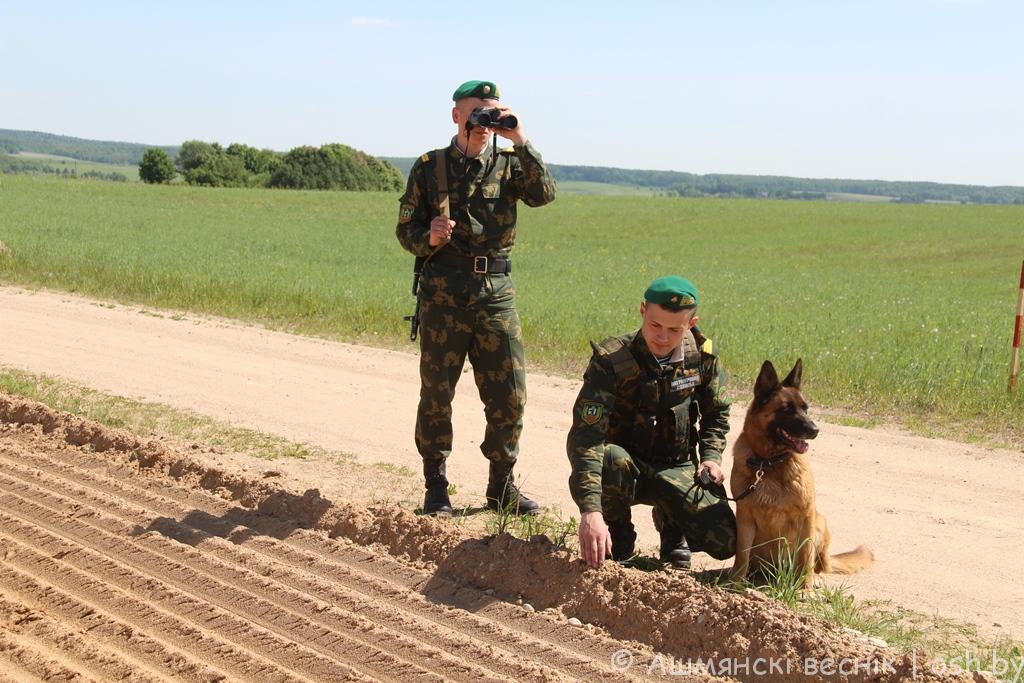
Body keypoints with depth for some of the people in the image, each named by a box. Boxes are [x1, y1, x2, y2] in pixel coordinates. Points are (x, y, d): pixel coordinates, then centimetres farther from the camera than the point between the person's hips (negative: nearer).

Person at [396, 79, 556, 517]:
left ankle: (502, 485, 17)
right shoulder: (429, 168, 6)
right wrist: (429, 239, -16)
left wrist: (520, 142, -14)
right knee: (437, 394, 3)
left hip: (496, 288, 2)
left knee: (509, 394, 2)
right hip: (444, 289, -2)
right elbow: (406, 229, 6)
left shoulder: (508, 165, 9)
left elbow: (544, 194, -10)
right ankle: (436, 488, 16)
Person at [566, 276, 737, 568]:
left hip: (677, 470, 3)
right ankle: (618, 533, -6)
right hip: (628, 466, -3)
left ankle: (670, 522, 18)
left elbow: (716, 413, 12)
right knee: (609, 459, -39)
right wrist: (590, 510, -45)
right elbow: (585, 436, -33)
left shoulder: (702, 355, -8)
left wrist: (711, 456, -8)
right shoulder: (611, 360, -23)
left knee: (726, 542, -17)